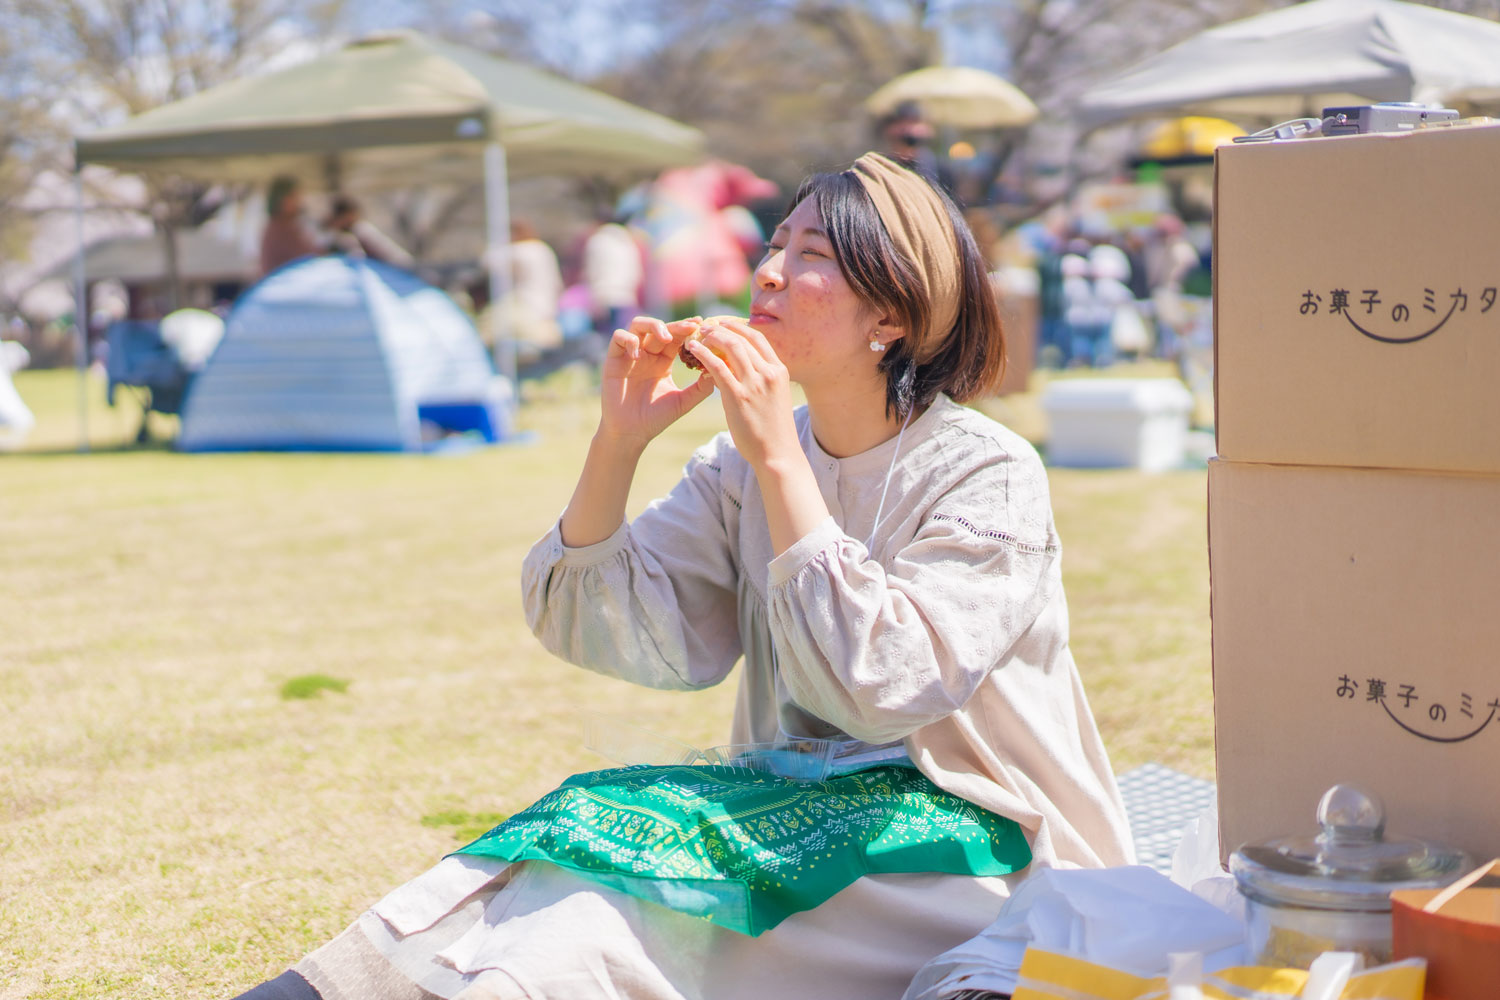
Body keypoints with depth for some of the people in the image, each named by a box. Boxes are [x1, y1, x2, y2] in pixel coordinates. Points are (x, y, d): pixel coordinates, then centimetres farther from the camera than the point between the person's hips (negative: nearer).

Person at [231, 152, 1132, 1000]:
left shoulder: (988, 477, -12)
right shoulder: (742, 468, 6)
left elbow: (879, 686, -25)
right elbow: (597, 628, -1)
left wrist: (777, 457, -24)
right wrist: (618, 440, -14)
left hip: (984, 849, -5)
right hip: (804, 808, 5)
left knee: (656, 840, -27)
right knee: (610, 814, -21)